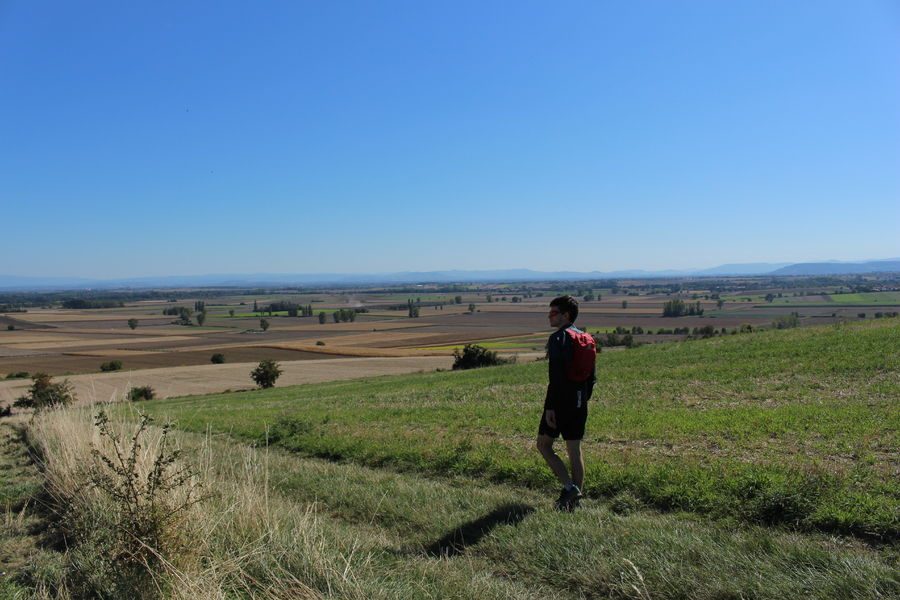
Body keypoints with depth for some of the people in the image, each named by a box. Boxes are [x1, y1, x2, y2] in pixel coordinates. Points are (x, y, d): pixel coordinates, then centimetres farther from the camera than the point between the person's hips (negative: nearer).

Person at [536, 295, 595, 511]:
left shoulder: (558, 338, -14)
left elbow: (556, 377, -21)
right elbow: (592, 375, 17)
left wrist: (549, 406, -20)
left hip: (560, 402, -8)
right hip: (579, 404, 8)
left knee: (543, 445, 6)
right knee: (575, 450, 11)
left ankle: (569, 487, -3)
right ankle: (574, 500, 15)